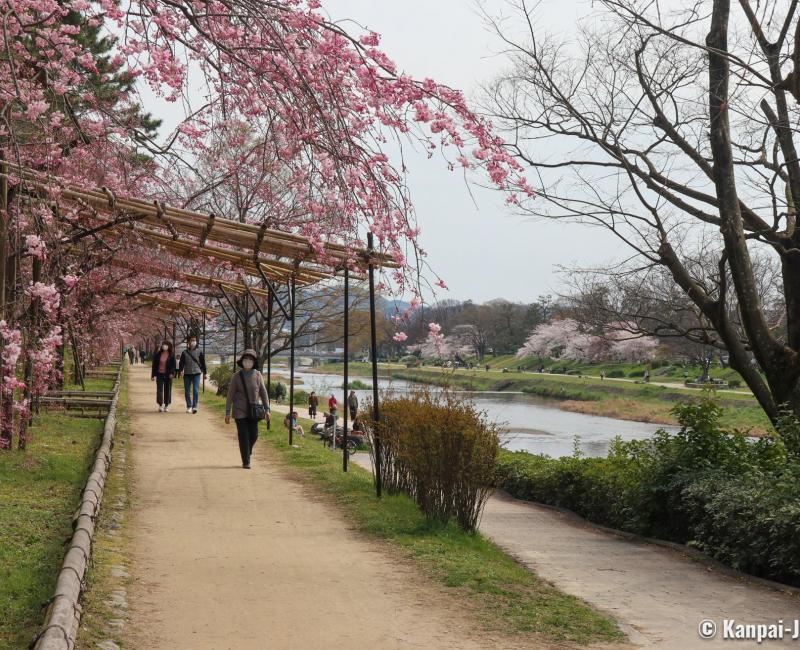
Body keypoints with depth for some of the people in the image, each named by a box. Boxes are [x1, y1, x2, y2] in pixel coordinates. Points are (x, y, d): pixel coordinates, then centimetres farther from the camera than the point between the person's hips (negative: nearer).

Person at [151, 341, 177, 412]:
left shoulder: (171, 355, 1)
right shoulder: (157, 355, 4)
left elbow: (173, 365, -2)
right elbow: (154, 365, 7)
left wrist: (172, 373, -17)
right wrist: (153, 375, 4)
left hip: (168, 375, -1)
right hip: (159, 374, 1)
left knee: (167, 390, 5)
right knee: (159, 390, -3)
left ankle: (166, 405, 15)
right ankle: (160, 405, 0)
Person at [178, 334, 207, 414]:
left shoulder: (199, 352, 5)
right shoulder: (184, 352, 5)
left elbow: (203, 362, 8)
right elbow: (182, 362, 3)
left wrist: (204, 372, 7)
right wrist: (180, 371, -10)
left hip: (196, 373, -1)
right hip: (187, 374, 1)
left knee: (196, 390, -12)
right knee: (187, 391, 6)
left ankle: (194, 406, -11)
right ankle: (189, 406, 17)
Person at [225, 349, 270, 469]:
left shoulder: (257, 375, -2)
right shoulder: (236, 377, -7)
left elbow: (263, 392, 2)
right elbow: (230, 395, -3)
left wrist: (267, 409, -3)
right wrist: (227, 413, -4)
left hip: (253, 410, 2)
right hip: (240, 411, -2)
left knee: (253, 435, 1)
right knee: (243, 436, -3)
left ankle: (247, 450, 33)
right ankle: (246, 462, 7)